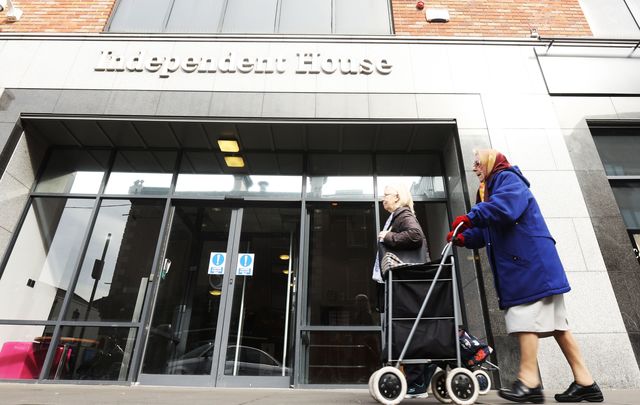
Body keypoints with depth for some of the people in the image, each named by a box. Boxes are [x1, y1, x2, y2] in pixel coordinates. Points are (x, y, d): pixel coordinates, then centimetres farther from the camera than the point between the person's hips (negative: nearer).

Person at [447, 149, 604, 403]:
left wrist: (470, 217, -22)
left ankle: (529, 380, -7)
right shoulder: (490, 190, 24)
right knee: (553, 322, 8)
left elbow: (506, 207, -27)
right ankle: (584, 381, 14)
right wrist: (464, 238, 1)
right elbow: (486, 231, 18)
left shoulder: (507, 179, -4)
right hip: (519, 264, 10)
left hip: (531, 261, -10)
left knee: (526, 318, -11)